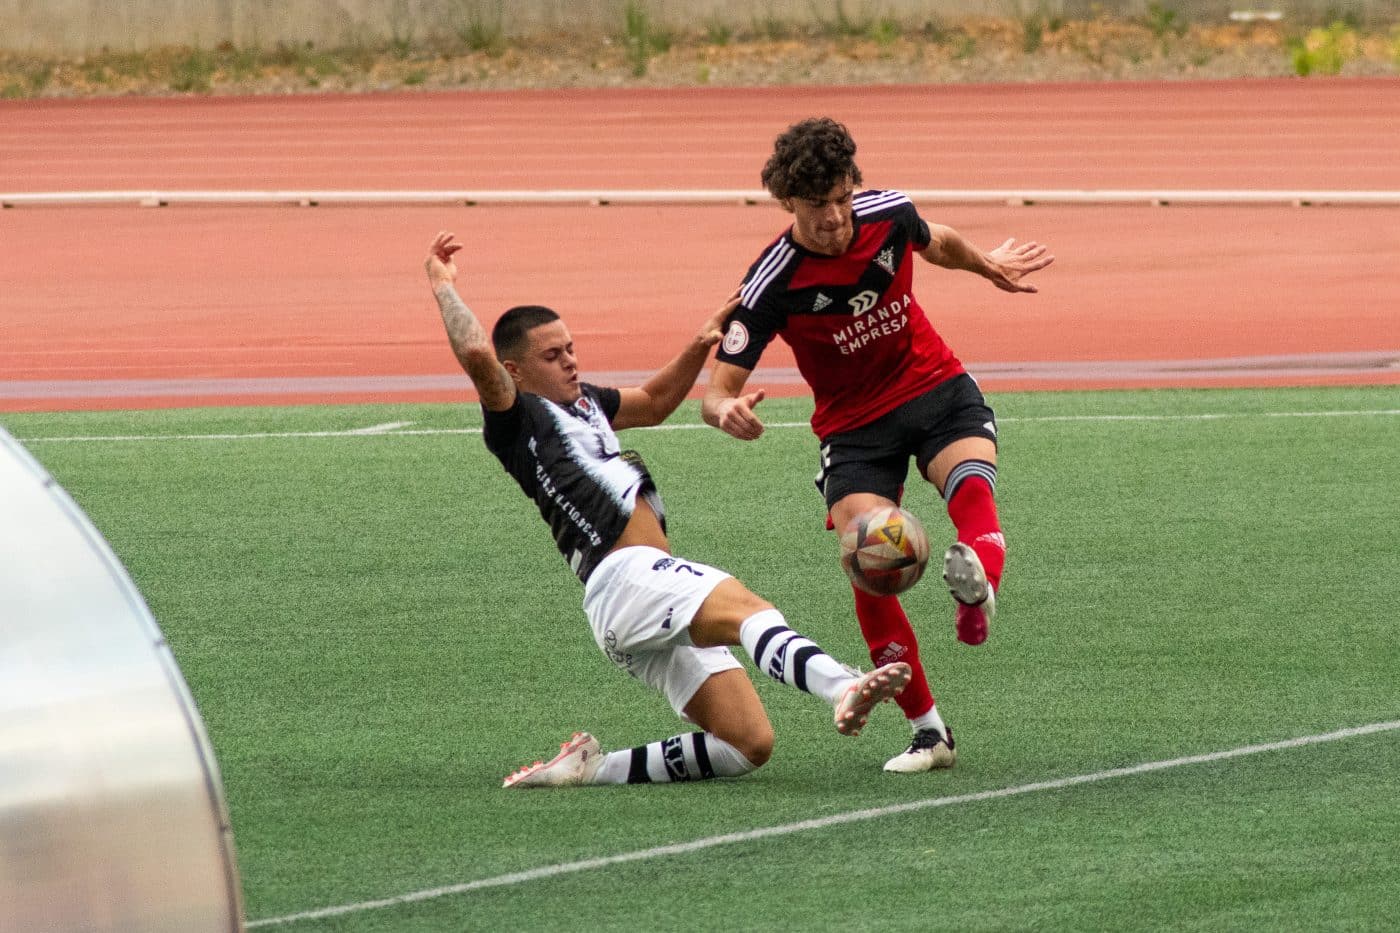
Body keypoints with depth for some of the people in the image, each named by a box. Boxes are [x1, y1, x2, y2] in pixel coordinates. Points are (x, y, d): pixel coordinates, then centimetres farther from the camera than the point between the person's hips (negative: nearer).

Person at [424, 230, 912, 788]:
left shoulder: (582, 402, 29)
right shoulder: (518, 418, 1)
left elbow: (654, 403, 44)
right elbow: (476, 355, -17)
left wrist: (699, 347, 29)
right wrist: (443, 286, -6)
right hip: (626, 576, -10)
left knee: (750, 745, -1)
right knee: (744, 607, -36)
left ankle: (593, 768, 1)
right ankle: (842, 689, -65)